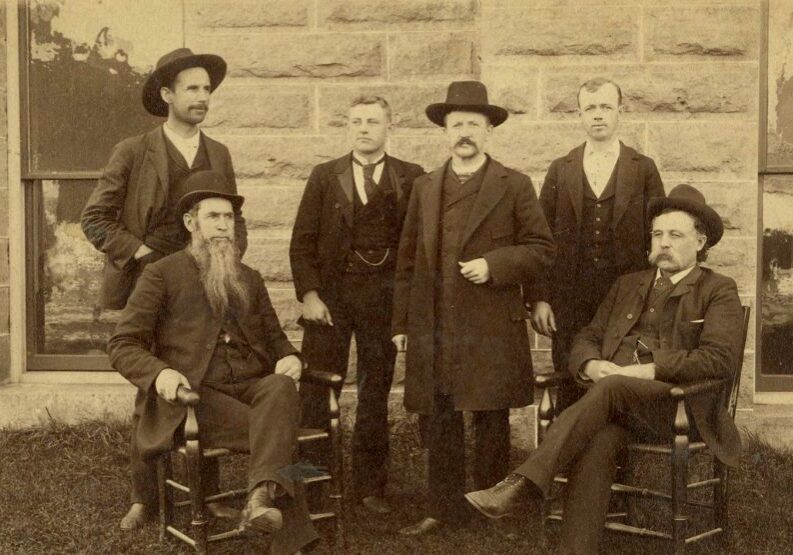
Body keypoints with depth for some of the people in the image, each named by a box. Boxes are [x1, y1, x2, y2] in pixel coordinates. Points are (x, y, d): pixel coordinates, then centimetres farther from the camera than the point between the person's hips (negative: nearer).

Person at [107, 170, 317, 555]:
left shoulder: (249, 279, 24)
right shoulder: (161, 274, 7)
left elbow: (274, 336, 26)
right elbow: (122, 345, 2)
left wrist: (289, 357, 0)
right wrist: (159, 371, -20)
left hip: (253, 387, 4)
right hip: (196, 396, -4)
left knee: (282, 387, -33)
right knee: (274, 431, -30)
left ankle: (261, 498, -51)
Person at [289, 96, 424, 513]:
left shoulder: (411, 178, 4)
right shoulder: (324, 176, 7)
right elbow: (302, 241, 4)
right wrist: (308, 294, -6)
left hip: (383, 300, 0)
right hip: (329, 295, 1)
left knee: (375, 396, 8)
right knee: (316, 394, 1)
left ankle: (370, 486, 19)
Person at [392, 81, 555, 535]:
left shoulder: (514, 186, 3)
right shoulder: (424, 188, 13)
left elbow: (542, 248, 1)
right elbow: (408, 259, 13)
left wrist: (494, 265, -14)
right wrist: (402, 323, 9)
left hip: (492, 328, -3)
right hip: (432, 328, 3)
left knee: (492, 422, 5)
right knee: (438, 421, 7)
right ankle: (445, 510, 20)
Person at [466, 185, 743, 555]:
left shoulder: (719, 291, 9)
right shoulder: (628, 285, 24)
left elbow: (721, 358, -6)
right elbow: (587, 339, 20)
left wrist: (646, 371, -15)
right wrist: (594, 366, -5)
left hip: (677, 405, -3)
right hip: (615, 400, 3)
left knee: (611, 388, -35)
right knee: (596, 441, -33)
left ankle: (522, 485, -40)